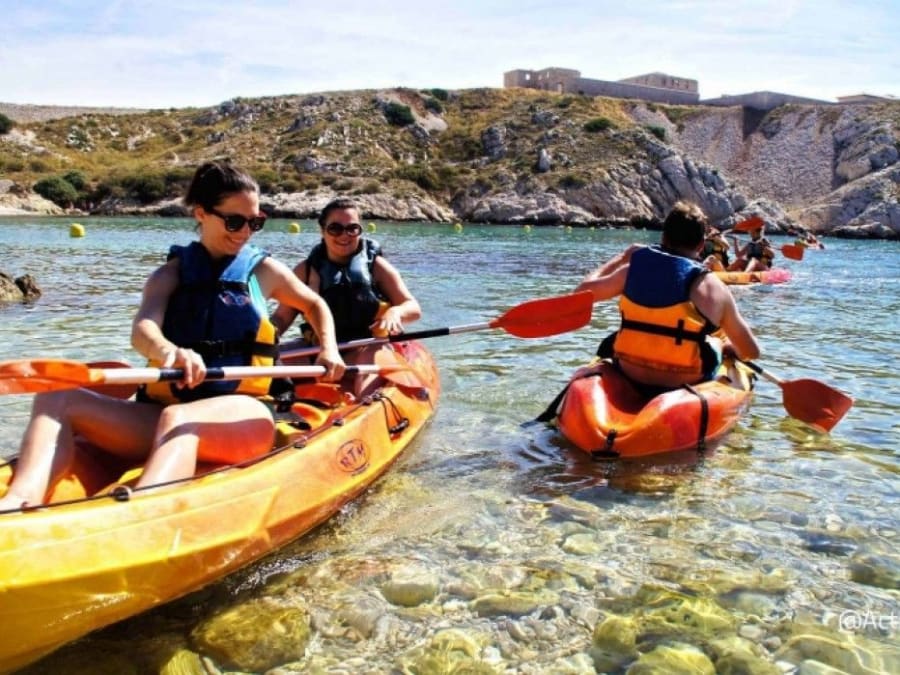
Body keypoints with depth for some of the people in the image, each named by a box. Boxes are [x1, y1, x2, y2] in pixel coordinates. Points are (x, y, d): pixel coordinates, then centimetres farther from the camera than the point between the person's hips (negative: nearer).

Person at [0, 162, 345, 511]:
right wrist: (168, 351, -35)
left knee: (178, 420, -37)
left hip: (243, 416, -3)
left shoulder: (264, 269, 11)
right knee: (57, 400, -17)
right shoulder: (171, 275, 10)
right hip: (162, 414, 3)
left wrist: (330, 350, 9)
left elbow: (315, 305, 28)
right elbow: (142, 331, -10)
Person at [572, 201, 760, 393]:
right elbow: (751, 352, -1)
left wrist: (620, 258, 23)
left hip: (630, 377, 2)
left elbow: (583, 291, 12)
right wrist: (727, 347, 22)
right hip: (685, 385, -1)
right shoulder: (712, 286, -8)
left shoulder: (634, 269, -4)